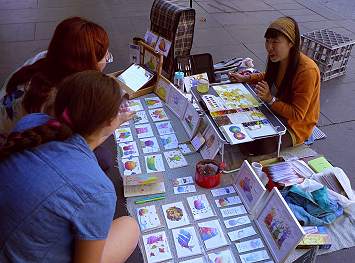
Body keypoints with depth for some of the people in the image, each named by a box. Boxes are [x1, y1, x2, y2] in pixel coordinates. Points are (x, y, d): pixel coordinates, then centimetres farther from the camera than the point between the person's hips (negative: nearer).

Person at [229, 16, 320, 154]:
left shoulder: (307, 71, -31)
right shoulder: (278, 59, -8)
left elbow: (297, 115, -26)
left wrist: (270, 99, -36)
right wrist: (244, 78, 5)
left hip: (296, 125, -8)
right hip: (275, 112, 8)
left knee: (263, 148, -28)